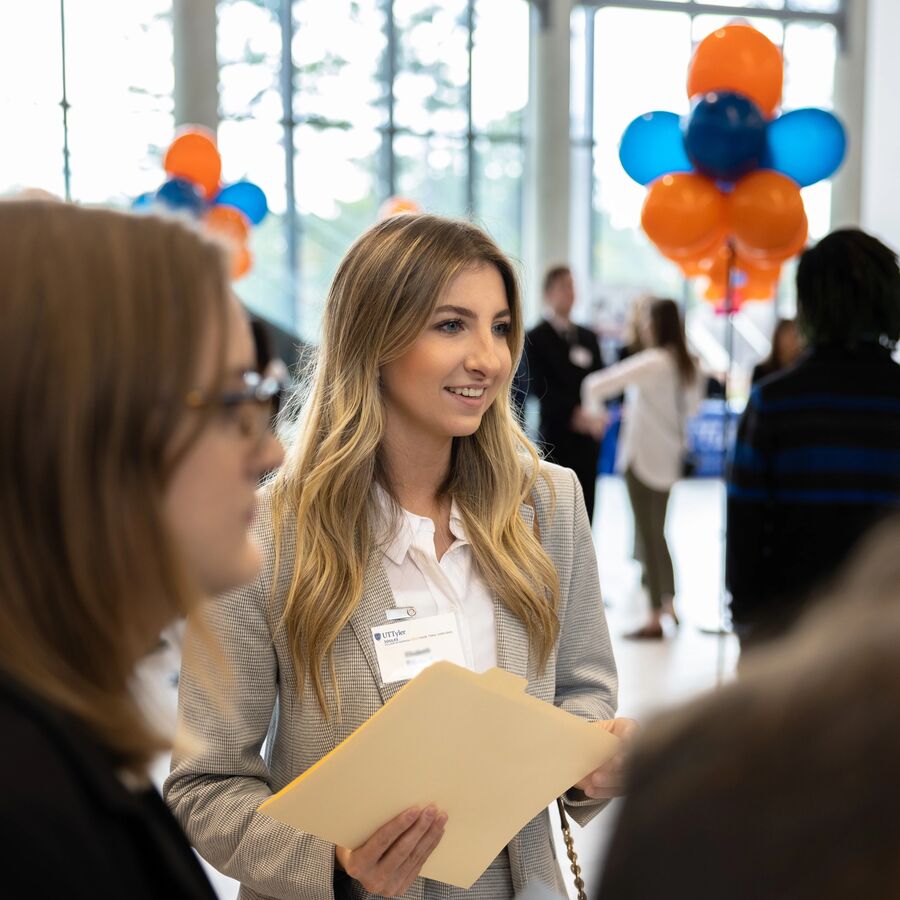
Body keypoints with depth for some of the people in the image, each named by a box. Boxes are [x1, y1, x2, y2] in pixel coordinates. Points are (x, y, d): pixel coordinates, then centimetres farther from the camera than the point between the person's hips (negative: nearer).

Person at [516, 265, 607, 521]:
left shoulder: (588, 337, 15)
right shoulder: (536, 337, -3)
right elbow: (539, 387, -12)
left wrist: (596, 414, -7)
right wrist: (574, 414, -22)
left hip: (587, 437, 5)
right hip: (556, 437, -5)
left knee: (584, 515, 7)